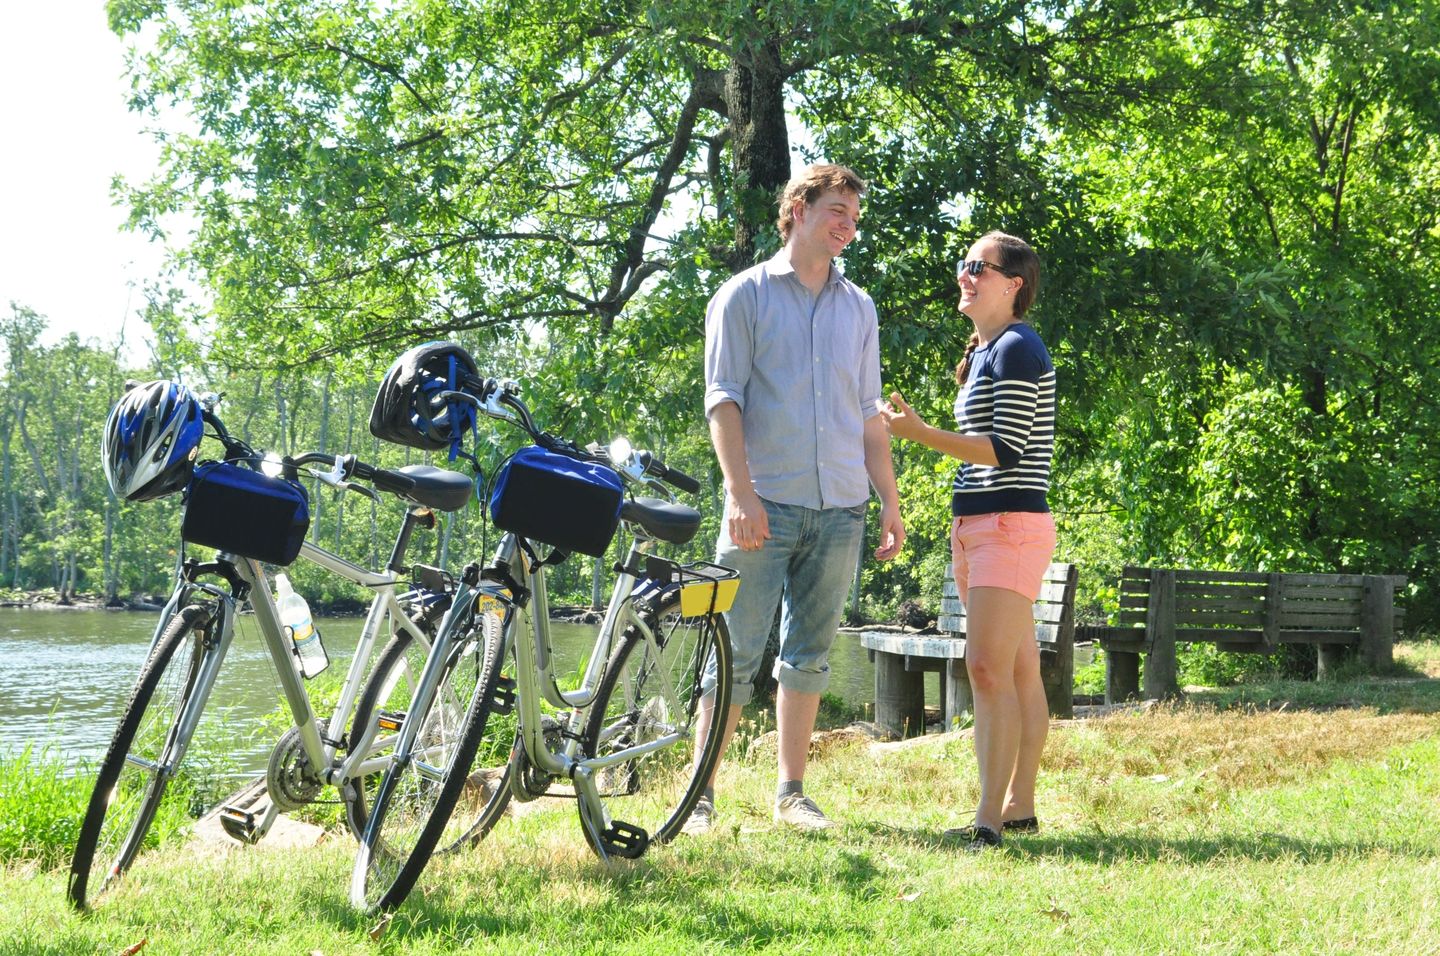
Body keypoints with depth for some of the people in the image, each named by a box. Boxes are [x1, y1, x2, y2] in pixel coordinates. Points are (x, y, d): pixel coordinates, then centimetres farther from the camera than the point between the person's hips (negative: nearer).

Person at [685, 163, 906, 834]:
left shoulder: (857, 307, 16)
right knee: (737, 654, -5)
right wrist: (741, 492, -15)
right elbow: (723, 399, -5)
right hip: (767, 505, -4)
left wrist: (890, 501, 13)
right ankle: (700, 795, 1)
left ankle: (791, 793, 15)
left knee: (810, 655, 8)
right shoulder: (745, 296, 2)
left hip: (840, 509, 5)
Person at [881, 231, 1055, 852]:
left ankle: (989, 820, -17)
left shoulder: (1018, 348, -11)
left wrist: (921, 433, -21)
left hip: (1011, 525, -10)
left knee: (988, 668, -15)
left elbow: (1008, 450, -18)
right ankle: (1020, 808, 14)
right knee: (1019, 670, 11)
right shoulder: (984, 351, 19)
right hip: (978, 525, 10)